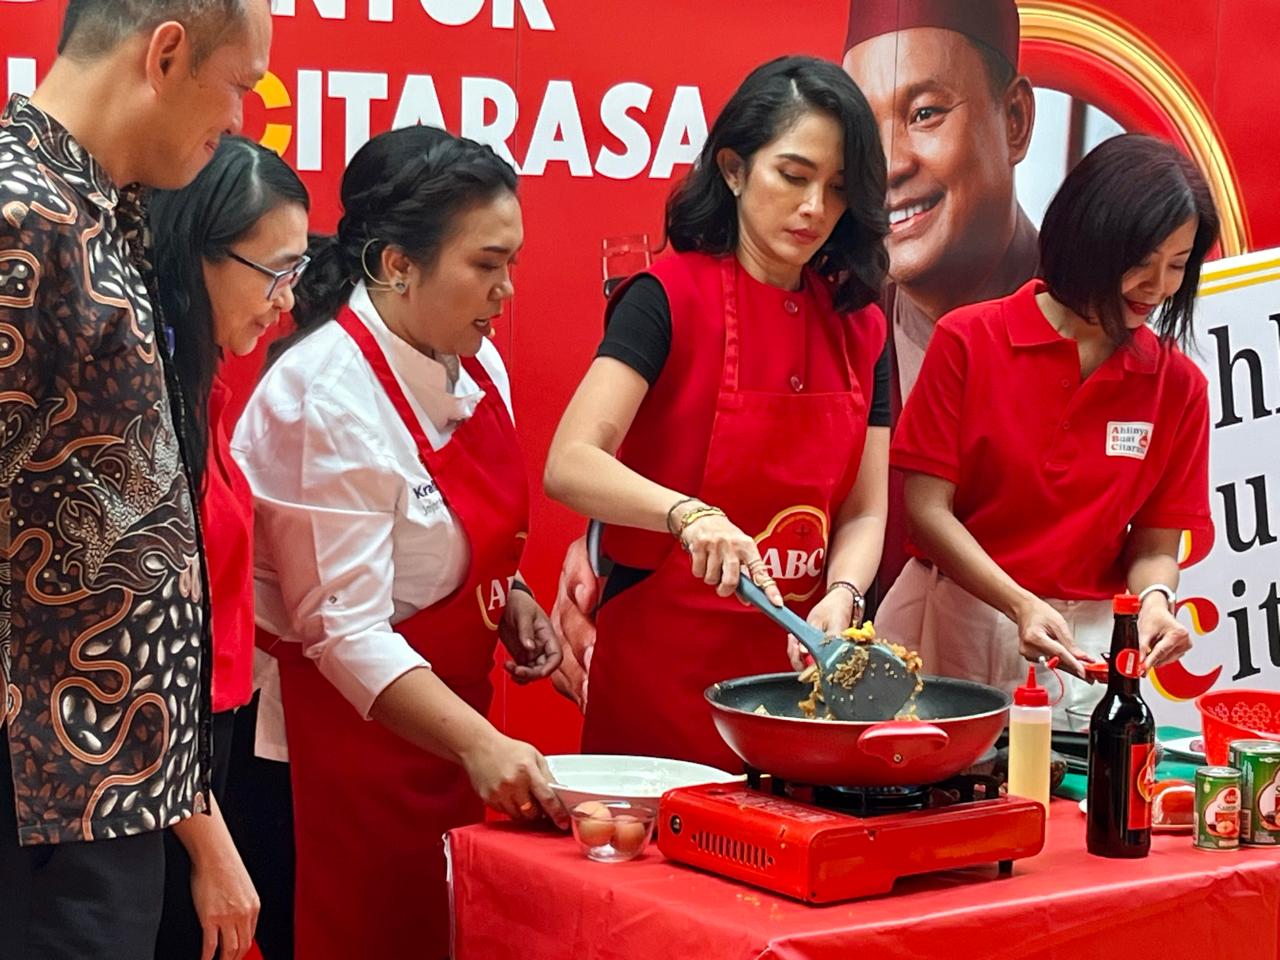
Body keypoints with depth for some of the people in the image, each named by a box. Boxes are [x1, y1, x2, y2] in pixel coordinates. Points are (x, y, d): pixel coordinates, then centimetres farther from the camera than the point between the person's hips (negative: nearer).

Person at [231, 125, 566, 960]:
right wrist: (479, 744, -32)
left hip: (443, 726, 8)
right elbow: (345, 630, -24)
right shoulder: (328, 399, -22)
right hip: (347, 731, -8)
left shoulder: (476, 361, 3)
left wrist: (510, 599, 0)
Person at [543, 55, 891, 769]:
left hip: (794, 666, 5)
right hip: (664, 661, -4)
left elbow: (863, 514, 6)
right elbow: (571, 465, -19)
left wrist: (840, 598, -13)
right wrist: (691, 514, -34)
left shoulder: (860, 327, 6)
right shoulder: (672, 297, -9)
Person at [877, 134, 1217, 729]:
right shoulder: (968, 341, -6)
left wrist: (1152, 602, -19)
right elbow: (927, 507, -9)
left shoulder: (1178, 387, 1)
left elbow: (1156, 543, 4)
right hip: (953, 627, -1)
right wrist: (1023, 606, -21)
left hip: (1084, 648, 2)